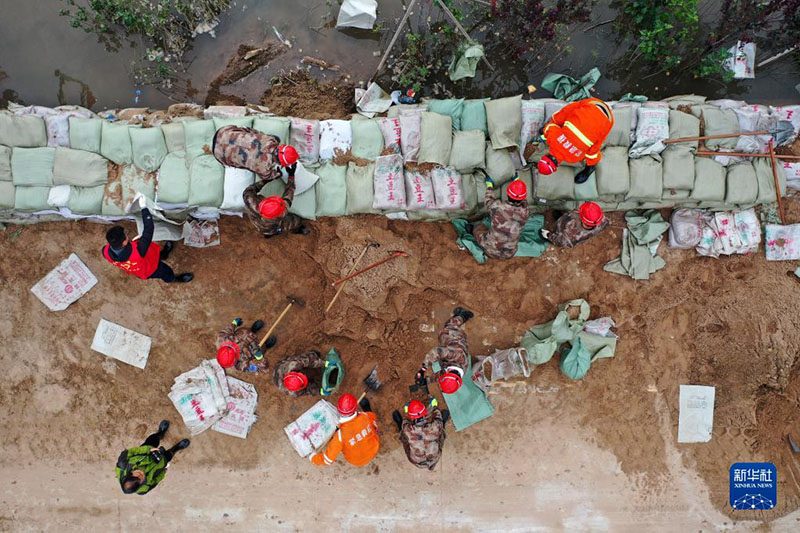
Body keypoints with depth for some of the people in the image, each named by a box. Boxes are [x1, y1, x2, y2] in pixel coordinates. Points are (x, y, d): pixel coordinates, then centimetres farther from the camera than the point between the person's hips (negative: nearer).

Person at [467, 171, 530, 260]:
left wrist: (489, 185, 19)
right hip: (509, 254, 2)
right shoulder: (525, 212, -17)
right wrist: (517, 180, 24)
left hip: (492, 251, -2)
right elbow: (524, 203, 9)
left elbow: (488, 200, 0)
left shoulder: (498, 206, -26)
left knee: (478, 226, 24)